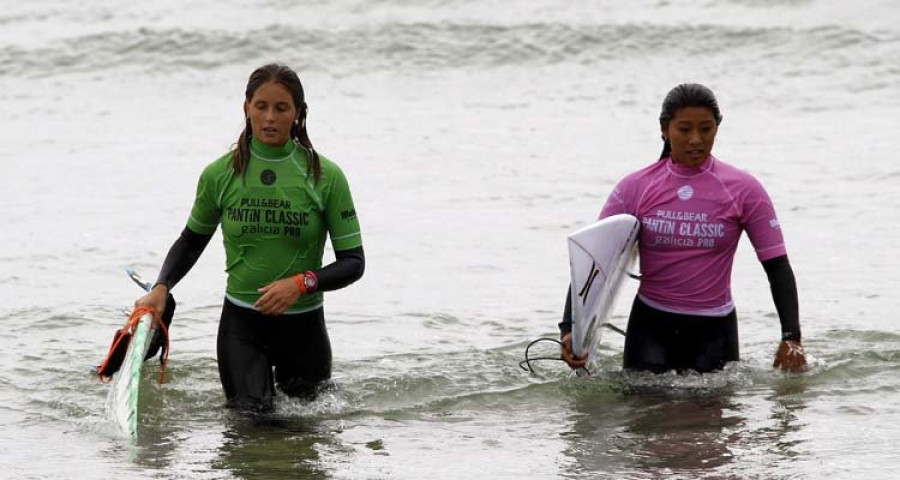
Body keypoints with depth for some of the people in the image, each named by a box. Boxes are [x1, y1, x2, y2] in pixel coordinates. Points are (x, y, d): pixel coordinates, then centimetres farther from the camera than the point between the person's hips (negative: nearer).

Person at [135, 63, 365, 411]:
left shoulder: (325, 176, -9)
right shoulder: (220, 175, -4)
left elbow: (353, 261, -7)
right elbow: (192, 240, 12)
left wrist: (302, 283, -23)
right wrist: (161, 288, -4)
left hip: (303, 326, 0)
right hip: (241, 325, 0)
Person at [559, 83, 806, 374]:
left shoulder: (742, 190, -3)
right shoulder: (635, 189, -1)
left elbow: (778, 265, -2)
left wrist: (791, 338, -12)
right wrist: (570, 328, -15)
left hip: (713, 328, 0)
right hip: (650, 325, 1)